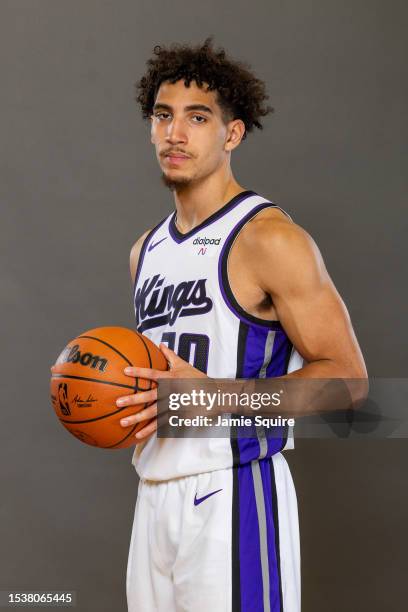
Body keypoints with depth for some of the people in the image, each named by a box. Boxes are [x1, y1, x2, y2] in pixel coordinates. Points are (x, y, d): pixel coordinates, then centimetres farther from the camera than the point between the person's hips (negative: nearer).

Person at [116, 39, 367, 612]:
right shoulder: (146, 251, 13)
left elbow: (345, 375, -13)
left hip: (232, 494, -7)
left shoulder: (268, 238, -11)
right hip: (155, 495, 7)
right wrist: (128, 406, 4)